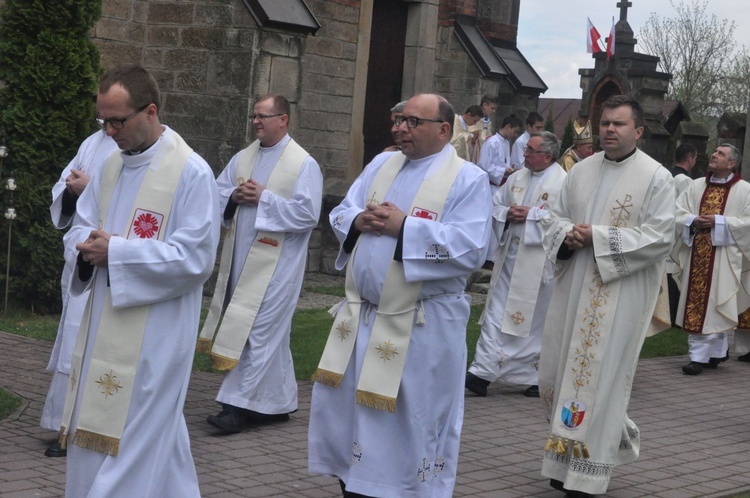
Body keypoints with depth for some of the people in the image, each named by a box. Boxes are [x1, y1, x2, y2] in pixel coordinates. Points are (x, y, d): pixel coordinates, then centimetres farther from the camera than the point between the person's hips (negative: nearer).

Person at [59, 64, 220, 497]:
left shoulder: (191, 172, -13)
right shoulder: (112, 166, 11)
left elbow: (195, 257, -18)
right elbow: (82, 227, 17)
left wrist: (115, 251, -17)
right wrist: (88, 244, -8)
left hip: (154, 337, -8)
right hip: (104, 327, 8)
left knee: (130, 442, -4)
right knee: (93, 432, 12)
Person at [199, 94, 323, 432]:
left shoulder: (304, 164, -7)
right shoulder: (243, 159, 12)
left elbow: (307, 213, -16)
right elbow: (217, 195, 13)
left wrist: (264, 198, -17)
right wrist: (235, 196, -8)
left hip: (275, 264, -6)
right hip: (240, 258, 6)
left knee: (257, 331, -8)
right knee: (272, 332, 13)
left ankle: (238, 405, -5)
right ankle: (280, 402, 22)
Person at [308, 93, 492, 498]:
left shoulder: (468, 180, -8)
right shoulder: (382, 164, 11)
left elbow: (471, 248, -19)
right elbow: (341, 215, 14)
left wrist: (404, 227, -20)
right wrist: (359, 221, -10)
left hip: (421, 325, -6)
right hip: (360, 314, 6)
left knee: (412, 424, 2)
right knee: (343, 408, 12)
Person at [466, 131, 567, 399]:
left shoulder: (563, 183, -10)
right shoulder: (516, 179, 11)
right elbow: (494, 206, 15)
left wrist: (531, 215, -20)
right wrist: (507, 214, -6)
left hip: (539, 262, -6)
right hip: (509, 257, 6)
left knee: (537, 319, 2)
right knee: (496, 312, 5)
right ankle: (483, 372, 9)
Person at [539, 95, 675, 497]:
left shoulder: (656, 178, -6)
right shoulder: (581, 171, 10)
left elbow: (659, 237, -13)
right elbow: (553, 218, 15)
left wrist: (598, 238, -17)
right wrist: (567, 234, -9)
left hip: (620, 295, -5)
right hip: (574, 288, 6)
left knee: (600, 377, -4)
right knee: (558, 372, 9)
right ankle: (566, 456, 30)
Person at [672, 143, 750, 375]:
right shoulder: (696, 186, 12)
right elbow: (677, 212, 8)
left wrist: (718, 222, -15)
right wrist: (694, 221, -12)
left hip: (722, 257, -4)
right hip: (696, 255, 5)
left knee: (711, 304, -5)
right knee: (696, 303, 6)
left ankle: (700, 356, -2)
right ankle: (718, 351, 20)